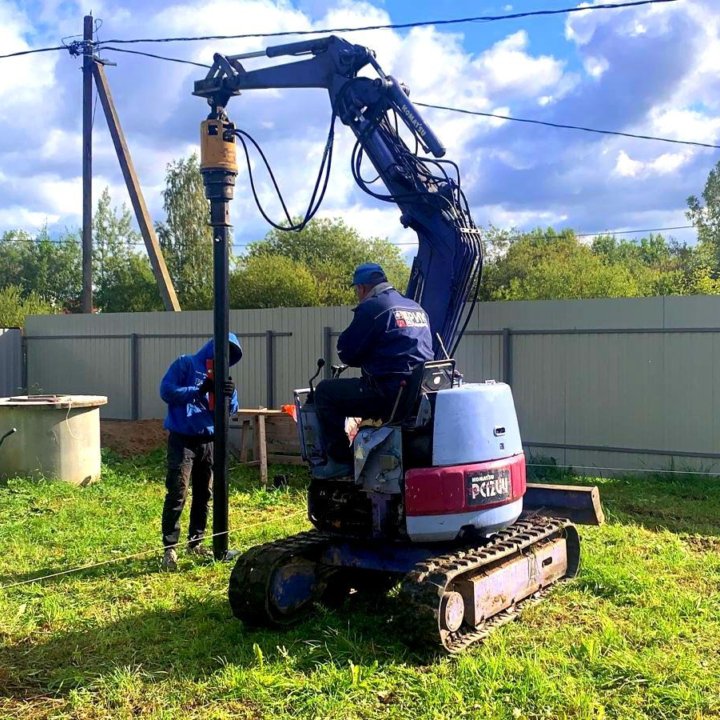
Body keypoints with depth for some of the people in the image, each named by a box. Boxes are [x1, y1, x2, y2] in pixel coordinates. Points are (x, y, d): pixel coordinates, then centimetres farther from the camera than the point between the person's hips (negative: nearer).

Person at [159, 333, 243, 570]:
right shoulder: (186, 364, -1)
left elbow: (231, 409, 7)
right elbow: (166, 390, -12)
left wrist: (230, 395, -16)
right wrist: (198, 391, -20)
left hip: (208, 441, 6)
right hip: (182, 440, -6)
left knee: (204, 495, 11)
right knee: (176, 495, -9)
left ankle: (195, 542, 23)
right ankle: (170, 548, -5)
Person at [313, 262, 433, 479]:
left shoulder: (371, 308, -7)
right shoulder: (417, 308, 18)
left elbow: (346, 353, -4)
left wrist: (366, 359, 15)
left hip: (388, 392, -9)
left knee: (325, 392, 6)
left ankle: (340, 460, 4)